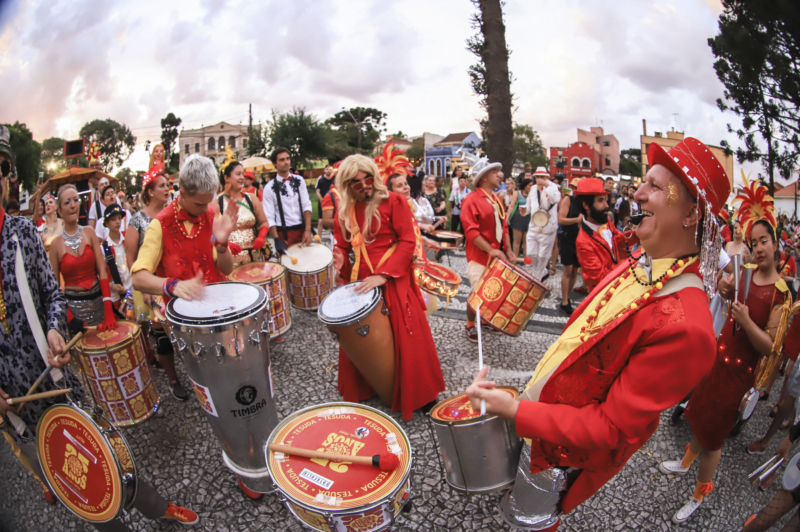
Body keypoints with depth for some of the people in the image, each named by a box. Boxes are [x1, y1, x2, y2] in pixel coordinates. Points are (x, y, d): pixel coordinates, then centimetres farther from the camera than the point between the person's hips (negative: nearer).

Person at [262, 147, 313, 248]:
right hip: (283, 234, -3)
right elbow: (269, 218, -7)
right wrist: (277, 240, -17)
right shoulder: (270, 188, -4)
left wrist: (308, 230, -9)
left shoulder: (299, 181, 6)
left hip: (302, 231, 3)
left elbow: (306, 205, 3)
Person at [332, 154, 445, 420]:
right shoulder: (345, 211, 9)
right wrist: (341, 261, -9)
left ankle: (420, 393, 21)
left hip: (394, 280, -4)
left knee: (407, 337, 0)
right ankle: (360, 390, 36)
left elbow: (408, 242, -12)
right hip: (360, 283, 5)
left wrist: (383, 275, -21)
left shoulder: (393, 201, -6)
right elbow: (342, 245, 16)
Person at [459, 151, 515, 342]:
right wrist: (490, 249, -26)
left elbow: (503, 226, 16)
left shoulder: (497, 200, 13)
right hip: (479, 257, -7)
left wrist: (508, 249, 5)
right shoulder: (471, 200, -12)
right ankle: (470, 325, 18)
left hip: (498, 256, 7)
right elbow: (471, 231, -20)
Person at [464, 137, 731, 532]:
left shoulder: (684, 325, -35)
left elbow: (612, 428, -30)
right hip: (545, 405, 7)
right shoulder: (638, 265, -7)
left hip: (566, 450, -7)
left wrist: (513, 410, -32)